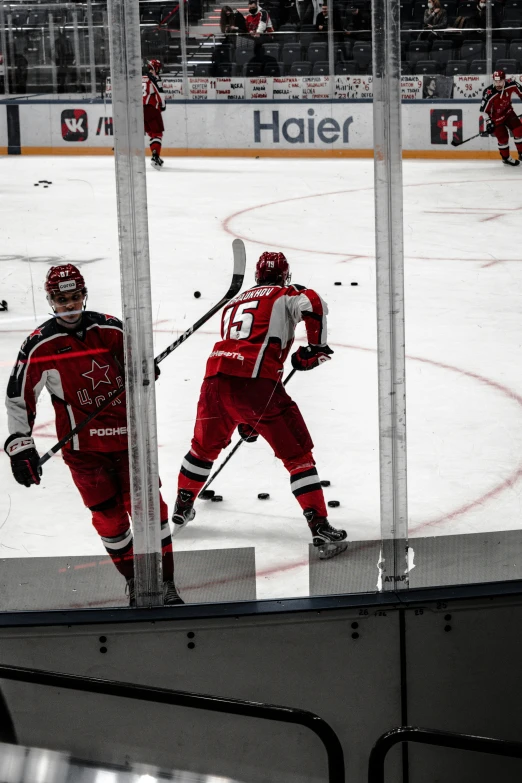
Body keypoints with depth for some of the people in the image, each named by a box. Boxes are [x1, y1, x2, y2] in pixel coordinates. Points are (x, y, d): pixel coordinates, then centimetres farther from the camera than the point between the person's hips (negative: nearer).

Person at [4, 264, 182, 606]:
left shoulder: (110, 329, -4)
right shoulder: (39, 345, -7)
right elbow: (19, 397, -3)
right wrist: (20, 447, -9)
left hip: (127, 433, 1)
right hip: (83, 445, -1)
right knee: (108, 515, 2)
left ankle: (165, 582, 5)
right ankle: (134, 579, 21)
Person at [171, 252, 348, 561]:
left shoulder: (235, 302, 33)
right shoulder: (286, 294, 14)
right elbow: (313, 304, -11)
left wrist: (243, 419, 42)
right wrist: (317, 347, 1)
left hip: (216, 378, 5)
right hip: (256, 382, -5)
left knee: (205, 446, 30)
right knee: (297, 453, 2)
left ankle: (181, 510, 40)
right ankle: (321, 529, -6)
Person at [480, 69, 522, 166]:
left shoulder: (511, 84, -22)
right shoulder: (489, 94, -33)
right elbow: (484, 110, -25)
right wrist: (488, 123, -28)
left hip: (508, 112, 5)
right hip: (496, 117, -5)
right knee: (503, 138, -3)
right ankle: (506, 158, 20)